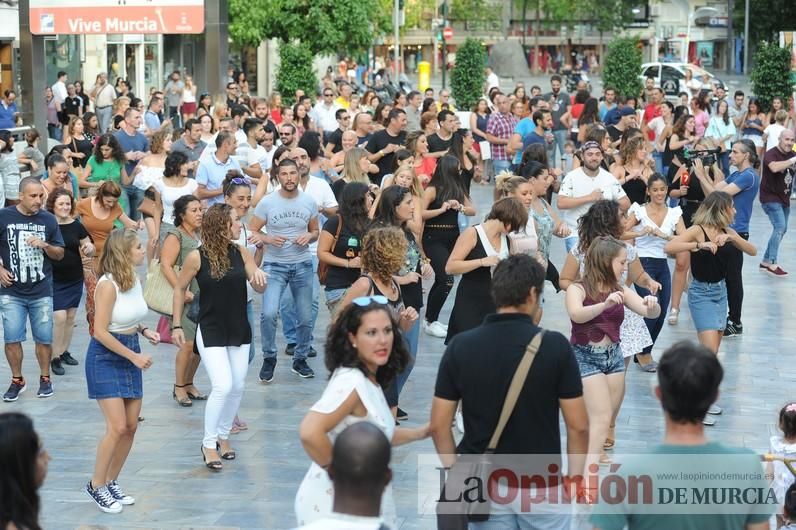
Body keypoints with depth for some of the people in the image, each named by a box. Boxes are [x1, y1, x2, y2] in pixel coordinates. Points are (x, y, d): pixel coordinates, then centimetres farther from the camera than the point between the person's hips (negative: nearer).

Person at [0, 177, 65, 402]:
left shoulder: (48, 219, 2)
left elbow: (59, 254, 8)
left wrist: (45, 245, -11)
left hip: (42, 292, 1)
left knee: (44, 338, 5)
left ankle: (45, 378, 22)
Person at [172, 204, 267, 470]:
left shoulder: (241, 253, -2)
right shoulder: (197, 257, -12)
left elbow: (259, 288, 3)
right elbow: (180, 289, 0)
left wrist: (258, 275, -21)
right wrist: (176, 325, 0)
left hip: (239, 331, 5)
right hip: (211, 332, -5)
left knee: (237, 387, 9)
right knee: (223, 386, -14)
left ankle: (223, 436, 30)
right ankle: (209, 443, 1)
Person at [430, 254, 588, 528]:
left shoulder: (460, 347, -6)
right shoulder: (555, 346, -12)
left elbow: (439, 426, -3)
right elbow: (578, 427, -9)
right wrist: (575, 478, 4)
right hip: (541, 483, -2)